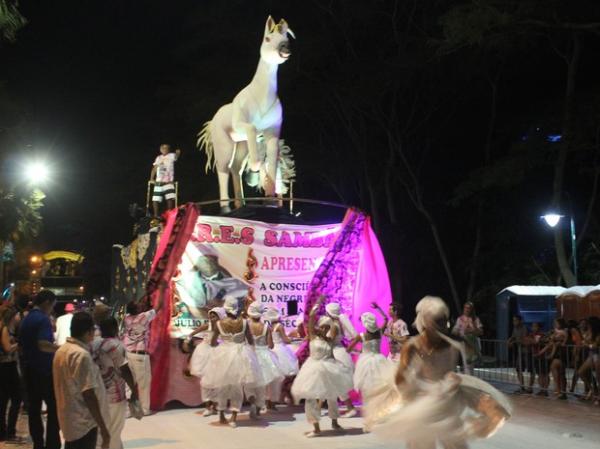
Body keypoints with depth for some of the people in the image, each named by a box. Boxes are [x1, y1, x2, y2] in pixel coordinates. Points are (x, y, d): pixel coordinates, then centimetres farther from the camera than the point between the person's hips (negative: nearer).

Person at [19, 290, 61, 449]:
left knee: (34, 408, 11)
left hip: (29, 369, 9)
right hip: (44, 370, -9)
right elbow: (43, 345, -29)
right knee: (54, 408, -2)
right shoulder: (43, 319, -16)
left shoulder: (25, 319, 12)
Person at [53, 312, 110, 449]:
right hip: (83, 423, -9)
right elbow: (88, 395, -24)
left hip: (69, 420, 9)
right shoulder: (82, 355, -22)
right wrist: (103, 428, -20)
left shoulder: (62, 350, 6)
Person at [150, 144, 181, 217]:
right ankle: (156, 216, 17)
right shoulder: (158, 158, 13)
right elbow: (154, 169, 16)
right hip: (158, 182, 4)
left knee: (170, 198, -20)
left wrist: (178, 153, -39)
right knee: (155, 200, 5)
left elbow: (176, 156, -17)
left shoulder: (171, 156, 3)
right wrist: (152, 179, 6)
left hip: (168, 182, -4)